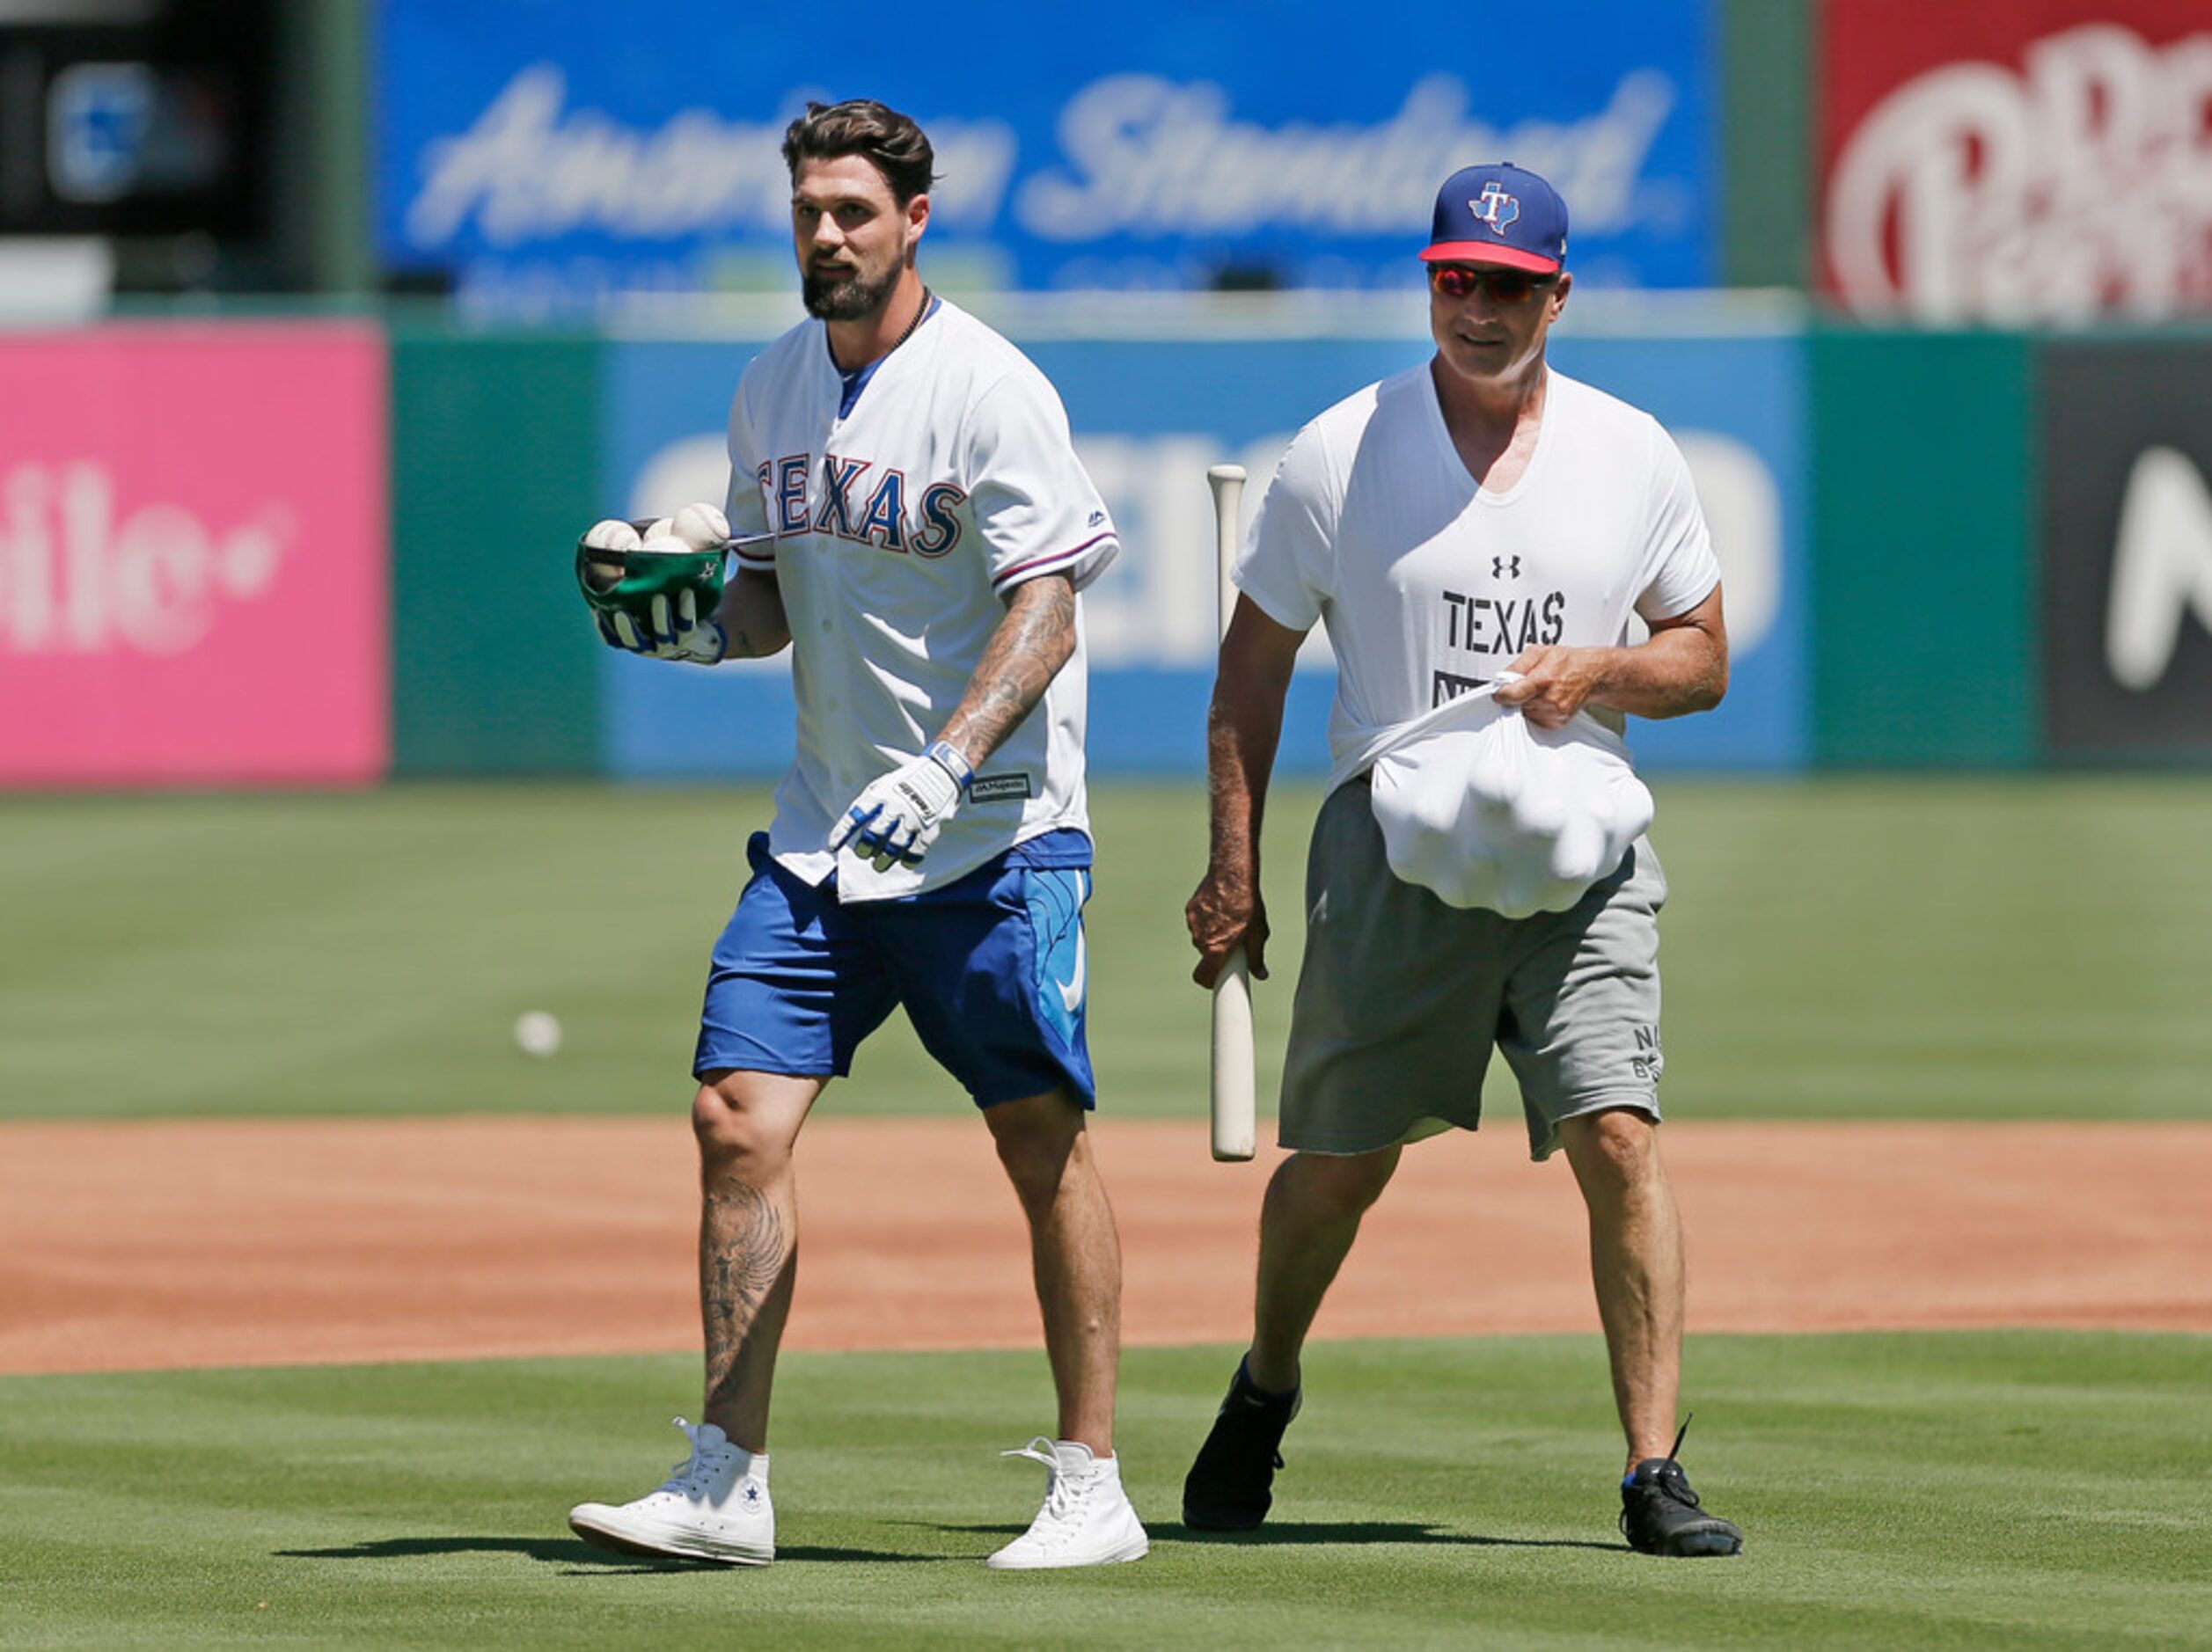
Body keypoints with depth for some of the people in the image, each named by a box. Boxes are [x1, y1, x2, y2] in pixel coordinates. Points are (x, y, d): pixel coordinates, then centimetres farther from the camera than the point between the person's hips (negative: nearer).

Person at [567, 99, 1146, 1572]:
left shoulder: (990, 390, -12)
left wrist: (947, 763, -30)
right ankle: (728, 1488, 0)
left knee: (1042, 1141, -3)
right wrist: (708, 629, -3)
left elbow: (1047, 608, -17)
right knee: (739, 1119, -3)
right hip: (823, 837, 6)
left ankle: (1092, 1488, 4)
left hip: (991, 839, -6)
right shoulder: (773, 389, 10)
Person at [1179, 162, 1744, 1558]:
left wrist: (1594, 669, -10)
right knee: (1343, 1164, 6)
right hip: (1392, 850, 0)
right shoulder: (1340, 456, 2)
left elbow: (1706, 658, 12)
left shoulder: (1633, 454, 6)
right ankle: (1266, 1392, 35)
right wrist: (1235, 870, 0)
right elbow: (1254, 669, 6)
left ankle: (1656, 1474, -14)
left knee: (1618, 1134, -15)